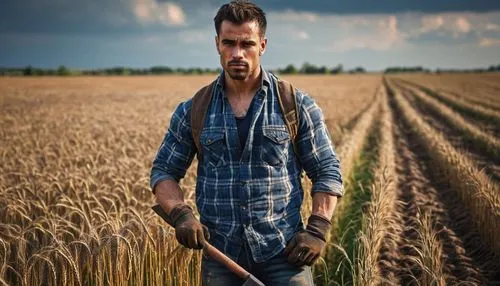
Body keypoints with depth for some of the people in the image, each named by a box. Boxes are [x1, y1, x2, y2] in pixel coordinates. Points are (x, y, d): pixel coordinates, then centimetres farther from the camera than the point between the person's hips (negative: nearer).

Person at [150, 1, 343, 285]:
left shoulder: (297, 105, 0)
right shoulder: (193, 111, 4)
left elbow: (328, 173, 3)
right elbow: (164, 172, 10)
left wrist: (317, 231, -9)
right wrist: (181, 214, -9)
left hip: (284, 252, -2)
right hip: (221, 254, 2)